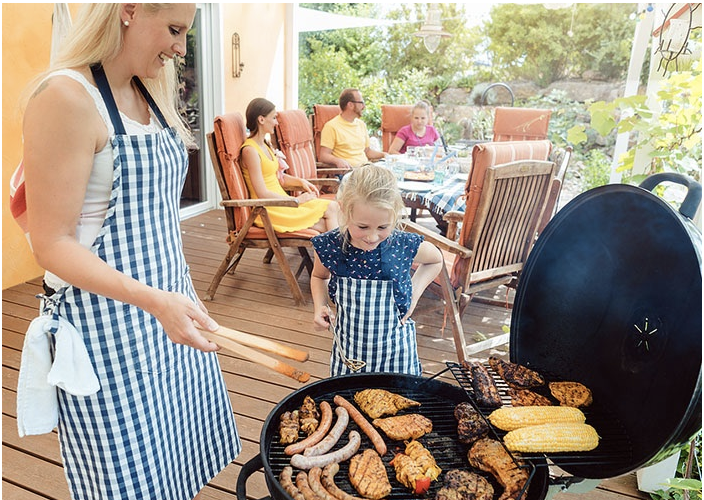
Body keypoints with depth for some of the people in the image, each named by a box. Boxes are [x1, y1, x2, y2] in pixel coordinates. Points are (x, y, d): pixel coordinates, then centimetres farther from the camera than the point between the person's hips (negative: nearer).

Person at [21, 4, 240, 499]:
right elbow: (53, 243, -17)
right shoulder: (67, 97, -16)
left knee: (184, 452, 17)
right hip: (106, 317, -7)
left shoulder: (148, 92, 10)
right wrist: (153, 300, -29)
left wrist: (177, 296, 17)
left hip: (167, 302, 8)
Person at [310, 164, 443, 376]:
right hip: (348, 349, 1)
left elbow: (436, 261, 6)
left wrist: (415, 292, -7)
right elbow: (319, 277, 9)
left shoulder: (406, 246, -19)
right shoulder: (329, 246, -16)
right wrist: (319, 306, -8)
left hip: (394, 350, -1)